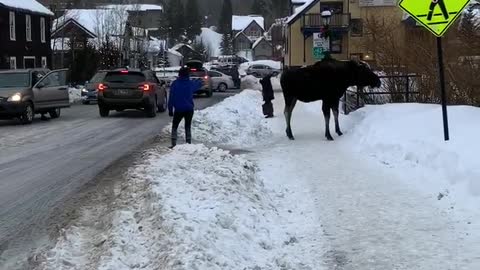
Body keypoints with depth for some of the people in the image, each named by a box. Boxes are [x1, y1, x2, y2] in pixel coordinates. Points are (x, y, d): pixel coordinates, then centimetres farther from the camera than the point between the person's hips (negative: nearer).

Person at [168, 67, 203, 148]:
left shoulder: (175, 84, -8)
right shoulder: (191, 83, -1)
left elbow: (171, 98, -8)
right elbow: (199, 85, 22)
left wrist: (170, 109, -2)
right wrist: (199, 81, 47)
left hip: (178, 109, -2)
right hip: (189, 109, 2)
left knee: (174, 126, 9)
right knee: (188, 127, 14)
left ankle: (173, 144, -2)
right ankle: (188, 144, 10)